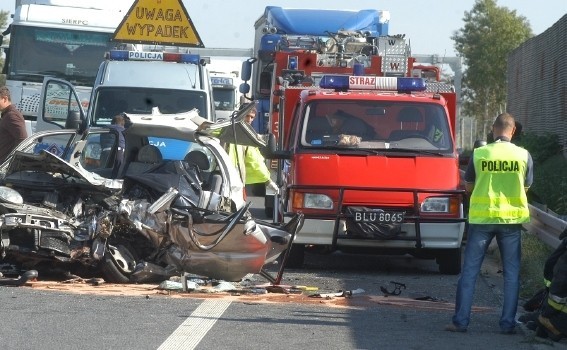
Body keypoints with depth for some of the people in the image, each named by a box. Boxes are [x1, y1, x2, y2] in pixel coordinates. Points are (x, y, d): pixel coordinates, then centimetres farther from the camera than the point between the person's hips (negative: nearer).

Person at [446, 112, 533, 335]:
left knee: (470, 270, 7)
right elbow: (525, 187, 6)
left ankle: (460, 321, 5)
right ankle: (508, 323, 7)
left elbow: (468, 186, 4)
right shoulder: (523, 156, -5)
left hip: (482, 218, 0)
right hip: (512, 218, 0)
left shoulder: (479, 154, -6)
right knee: (512, 273, 9)